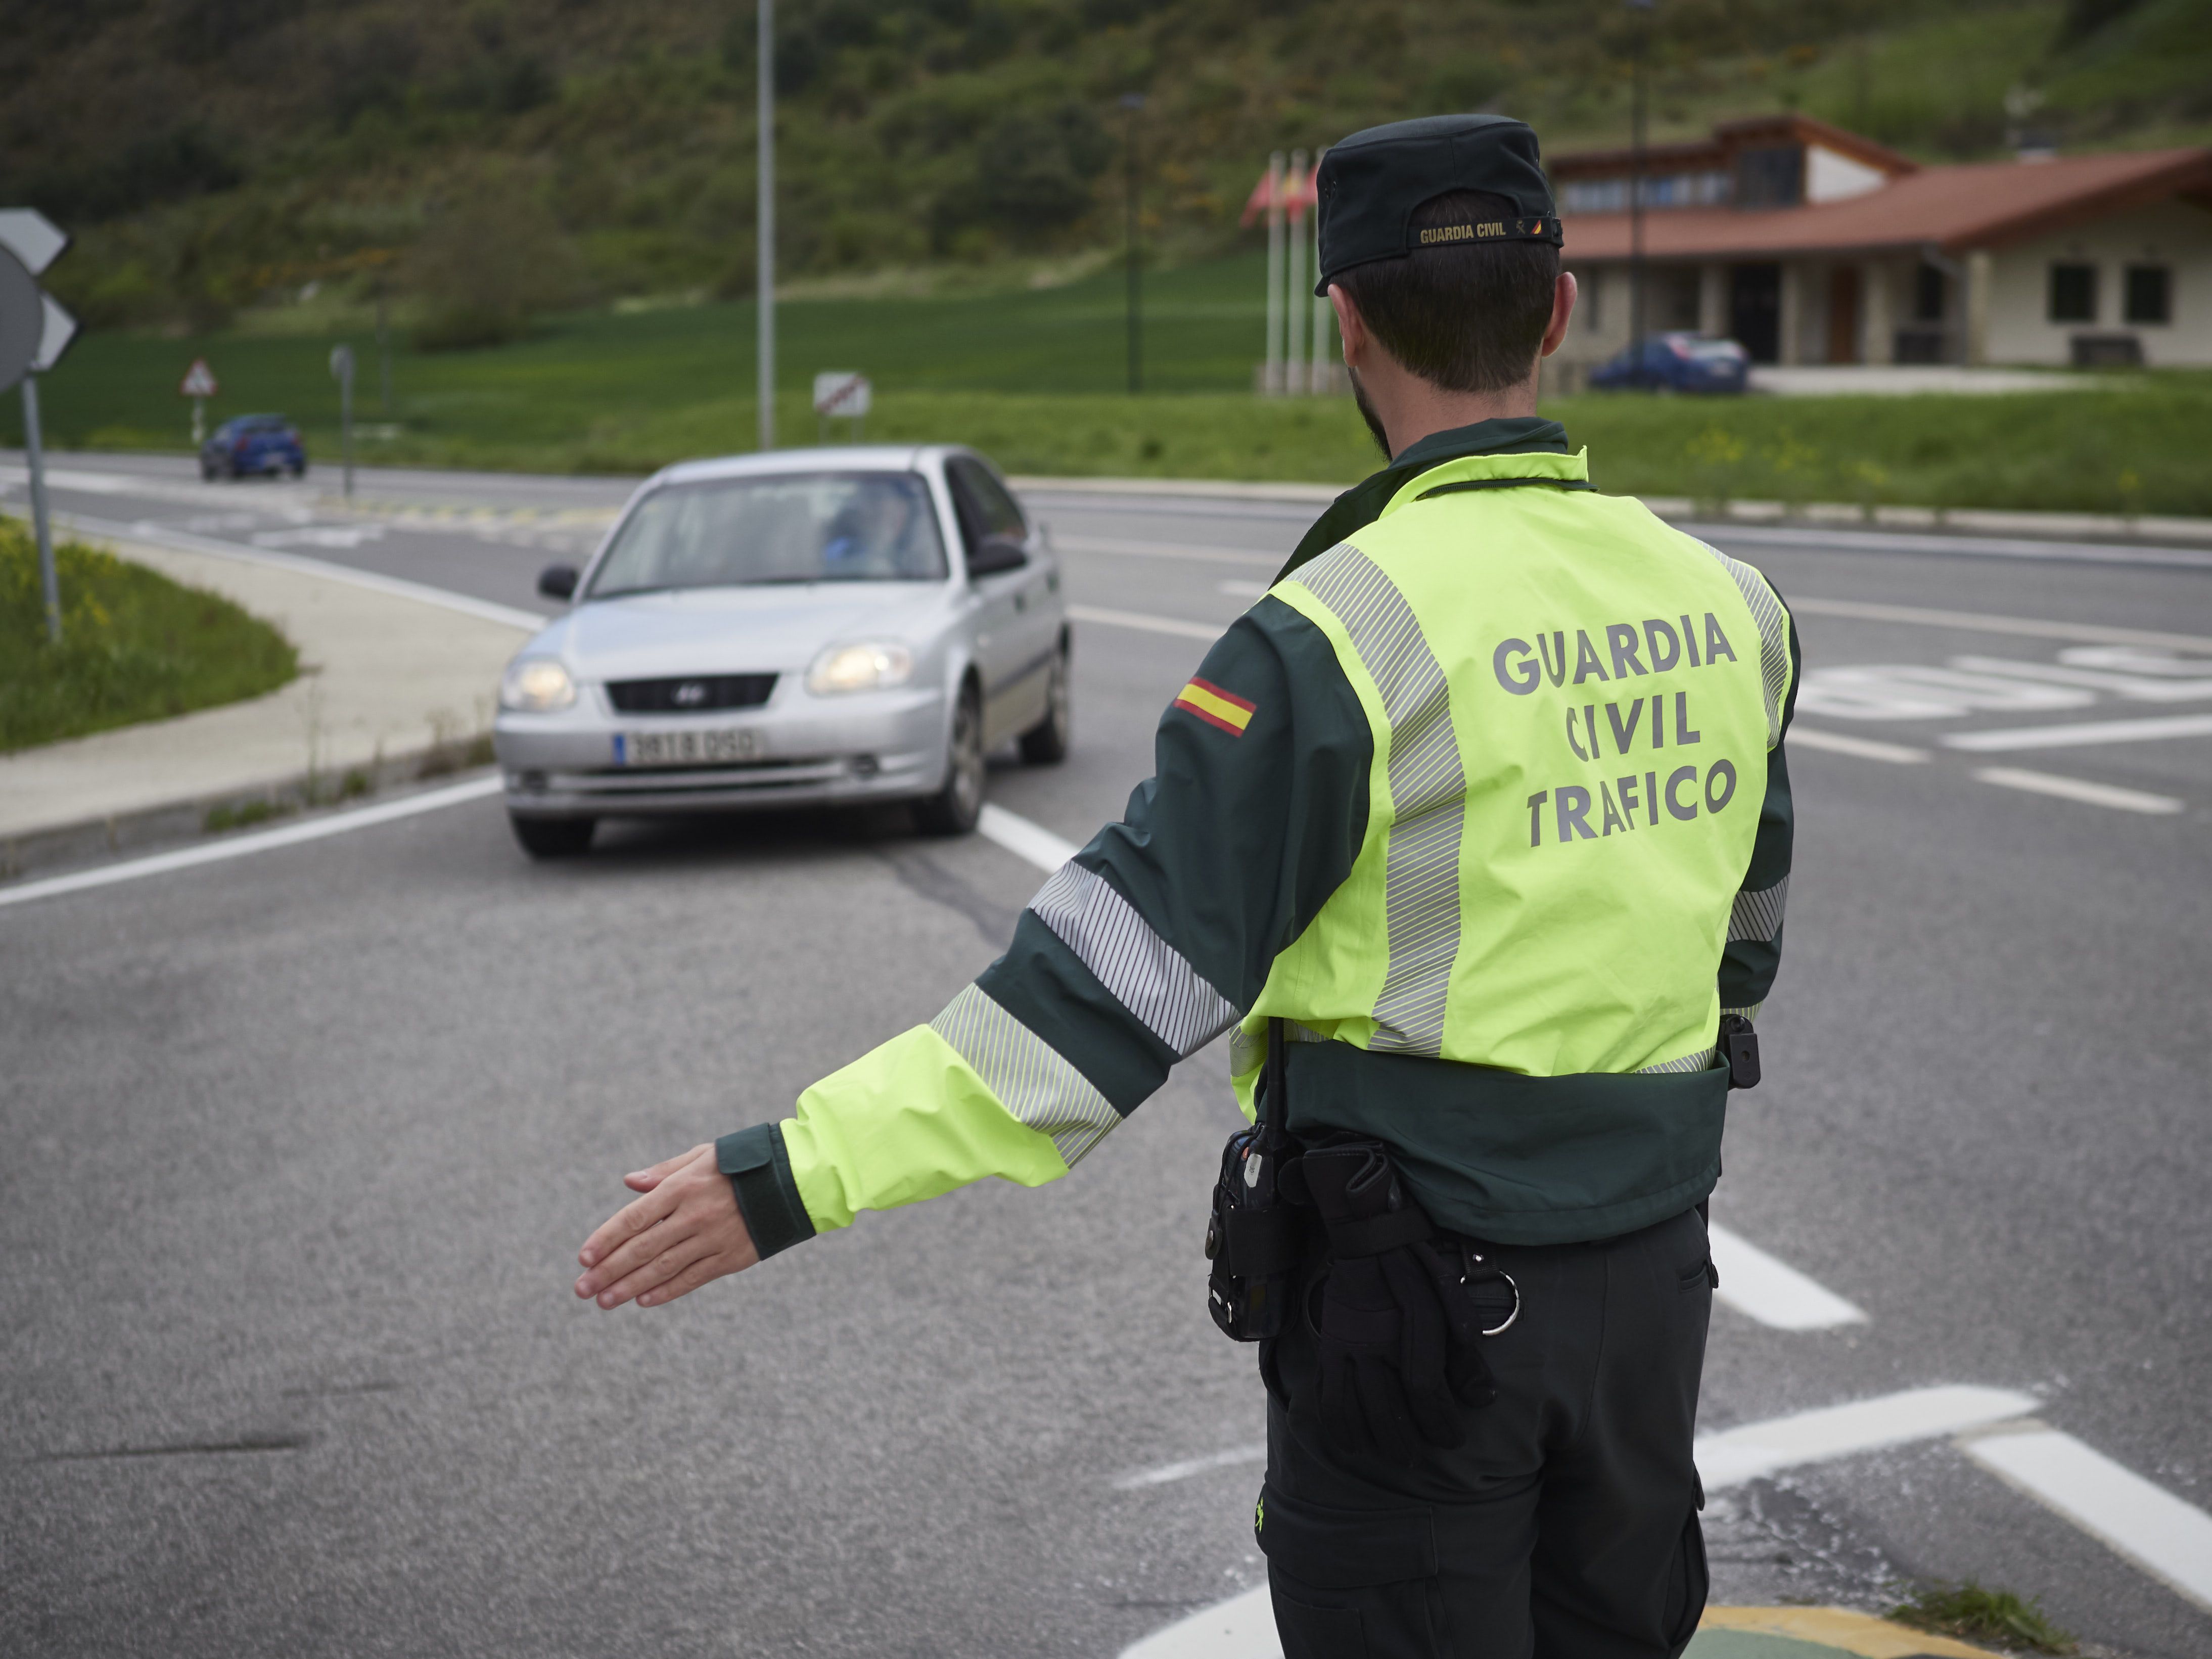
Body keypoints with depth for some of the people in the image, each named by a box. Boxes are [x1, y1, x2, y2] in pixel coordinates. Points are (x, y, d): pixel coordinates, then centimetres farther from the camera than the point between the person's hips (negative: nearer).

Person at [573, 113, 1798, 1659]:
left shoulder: (1346, 634, -19)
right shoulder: (1721, 601, 1)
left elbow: (1128, 961, -25)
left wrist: (800, 1170, -24)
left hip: (1416, 1295, -6)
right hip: (1652, 1272, 6)